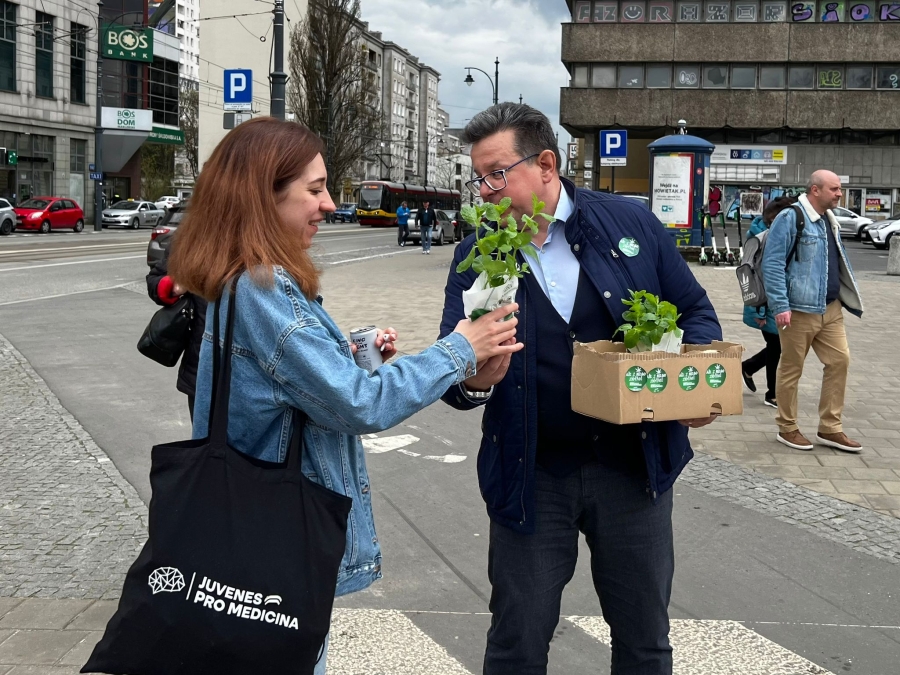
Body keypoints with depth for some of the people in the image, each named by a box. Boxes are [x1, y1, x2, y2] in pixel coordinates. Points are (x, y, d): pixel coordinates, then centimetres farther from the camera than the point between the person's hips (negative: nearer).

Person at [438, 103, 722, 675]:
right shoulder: (475, 256, -2)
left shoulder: (632, 223, -3)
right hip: (532, 476, 0)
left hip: (635, 466, 0)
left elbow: (695, 312, 5)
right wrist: (472, 381, -29)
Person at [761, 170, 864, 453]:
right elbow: (772, 264, -16)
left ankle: (830, 429, 16)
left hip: (831, 309, 8)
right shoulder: (790, 219, -12)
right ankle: (787, 428, 17)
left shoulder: (830, 221, 14)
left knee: (839, 361, 6)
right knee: (791, 368, 3)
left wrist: (849, 297, 18)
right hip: (799, 310, -8)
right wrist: (780, 305, -21)